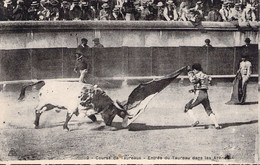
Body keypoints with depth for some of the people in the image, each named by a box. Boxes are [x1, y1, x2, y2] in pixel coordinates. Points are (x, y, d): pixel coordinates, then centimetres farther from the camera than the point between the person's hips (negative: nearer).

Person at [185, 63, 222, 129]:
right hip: (205, 95, 8)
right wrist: (194, 90, 25)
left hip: (199, 94, -8)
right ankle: (216, 125, 5)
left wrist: (189, 72, -15)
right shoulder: (205, 76, 20)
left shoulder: (198, 75, -6)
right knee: (209, 110, 16)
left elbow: (193, 80, -26)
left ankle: (195, 120, -12)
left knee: (187, 107, 4)